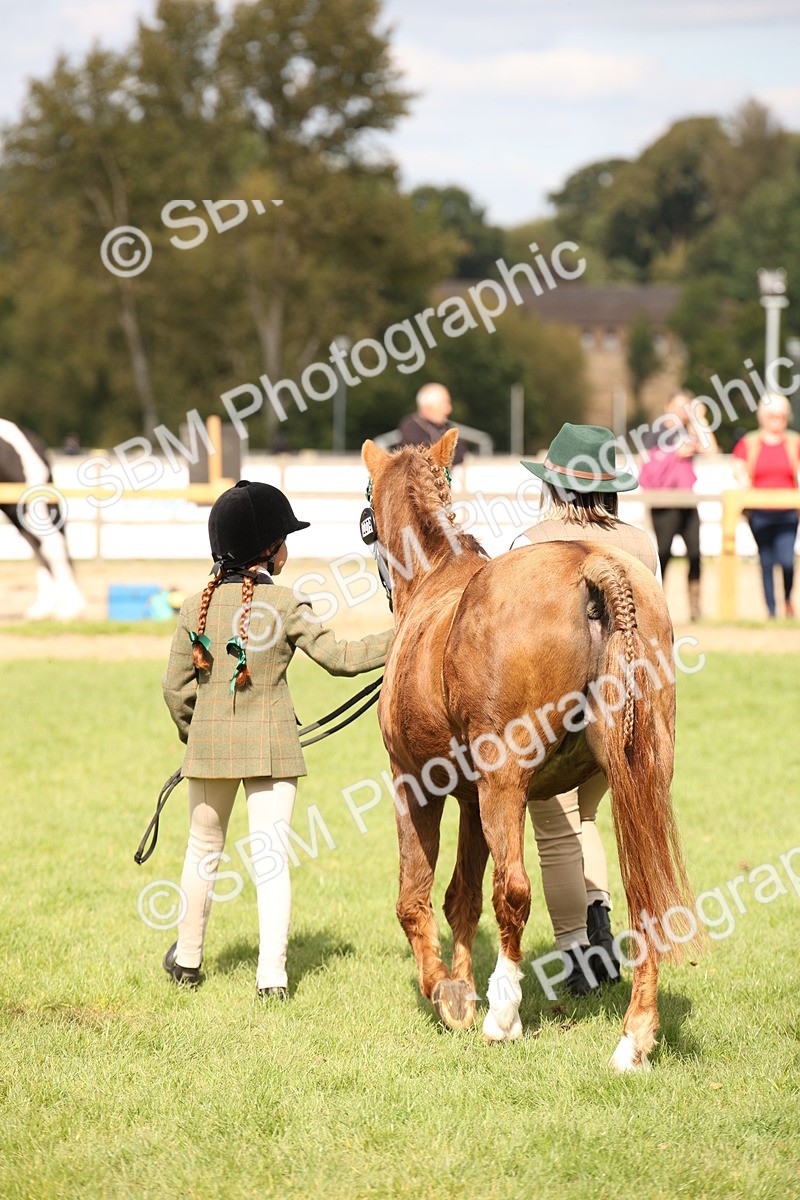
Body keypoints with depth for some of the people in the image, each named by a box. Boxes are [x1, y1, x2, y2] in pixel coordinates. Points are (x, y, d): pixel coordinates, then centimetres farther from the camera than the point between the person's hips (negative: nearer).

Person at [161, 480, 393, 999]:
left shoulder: (197, 607, -1)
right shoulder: (284, 604, -10)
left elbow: (176, 687, 2)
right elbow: (337, 657, -9)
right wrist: (399, 639, -2)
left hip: (210, 743, 3)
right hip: (272, 746, -3)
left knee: (204, 850, 18)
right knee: (272, 857, 0)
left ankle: (187, 958, 29)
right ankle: (272, 973, -6)